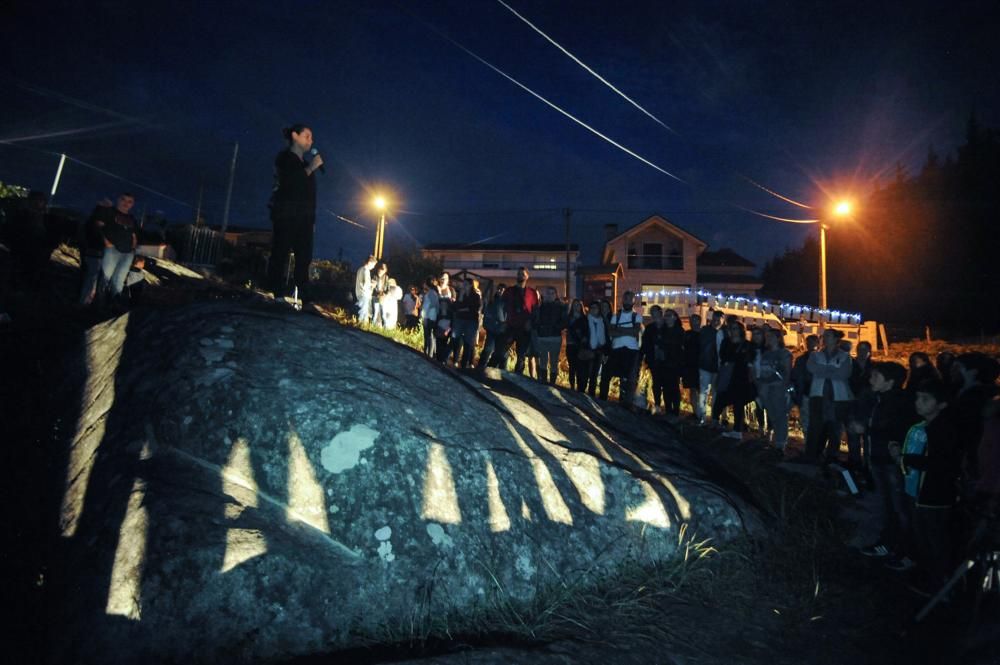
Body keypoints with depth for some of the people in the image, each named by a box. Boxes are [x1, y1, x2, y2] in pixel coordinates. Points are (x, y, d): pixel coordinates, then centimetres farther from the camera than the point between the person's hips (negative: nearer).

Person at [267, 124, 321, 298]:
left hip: (303, 218, 6)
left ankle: (301, 296, -6)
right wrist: (311, 168, -8)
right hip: (285, 216, -6)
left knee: (304, 257, -4)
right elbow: (289, 182, -13)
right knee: (281, 253, -10)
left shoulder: (306, 164, 23)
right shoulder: (284, 158, 5)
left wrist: (312, 219, 11)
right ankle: (279, 295, -13)